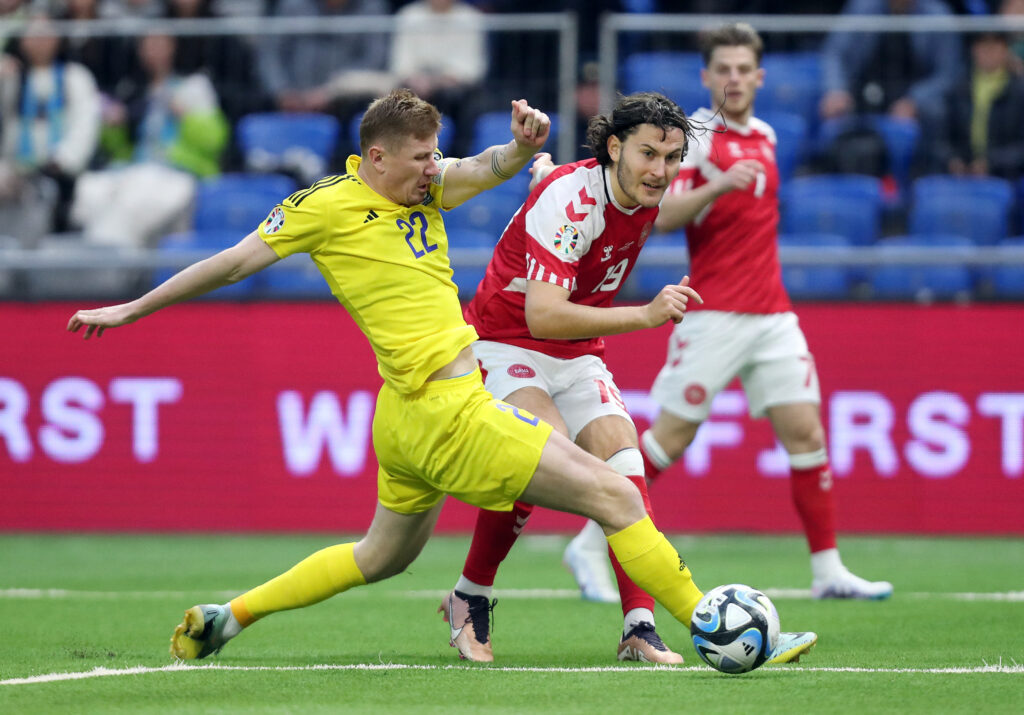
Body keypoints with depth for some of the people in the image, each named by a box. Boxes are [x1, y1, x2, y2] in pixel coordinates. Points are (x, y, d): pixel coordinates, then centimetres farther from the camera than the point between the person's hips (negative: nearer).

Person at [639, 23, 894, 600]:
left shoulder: (765, 136, 15)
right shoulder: (693, 136, -7)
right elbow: (659, 217, -17)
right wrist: (716, 186, -30)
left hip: (772, 313, 6)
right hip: (714, 315, -6)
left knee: (805, 431, -1)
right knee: (670, 438, -5)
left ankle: (829, 570, 2)